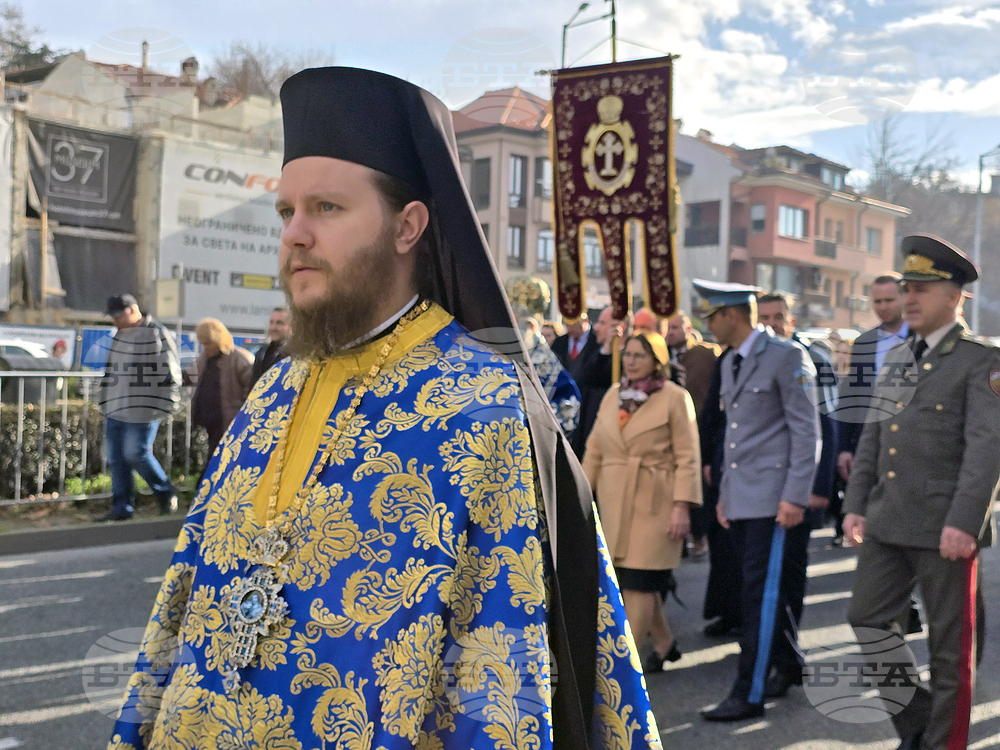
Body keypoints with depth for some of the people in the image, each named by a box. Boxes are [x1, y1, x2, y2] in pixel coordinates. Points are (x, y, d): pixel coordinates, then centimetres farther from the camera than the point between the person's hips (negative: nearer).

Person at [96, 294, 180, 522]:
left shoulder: (157, 334, -10)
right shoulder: (120, 335, 15)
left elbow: (169, 373, -11)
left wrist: (162, 406, -13)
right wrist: (105, 401, 20)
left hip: (143, 410, -8)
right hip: (116, 409, 8)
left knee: (136, 453, -10)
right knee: (116, 458, 7)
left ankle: (166, 494, 13)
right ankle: (122, 509, 14)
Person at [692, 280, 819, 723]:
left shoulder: (786, 356, -9)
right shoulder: (730, 362, 16)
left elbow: (806, 431, -12)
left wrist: (795, 496, -17)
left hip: (771, 498, -8)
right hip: (740, 498, 8)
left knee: (761, 594, -6)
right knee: (763, 590, 14)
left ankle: (748, 695, -1)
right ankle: (790, 667, 31)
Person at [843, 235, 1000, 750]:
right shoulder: (896, 358, 13)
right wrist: (856, 504, 10)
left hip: (944, 526, -7)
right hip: (888, 520, 7)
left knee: (950, 641, 6)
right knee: (868, 618, 10)